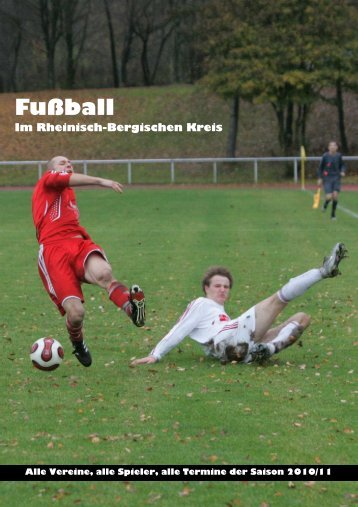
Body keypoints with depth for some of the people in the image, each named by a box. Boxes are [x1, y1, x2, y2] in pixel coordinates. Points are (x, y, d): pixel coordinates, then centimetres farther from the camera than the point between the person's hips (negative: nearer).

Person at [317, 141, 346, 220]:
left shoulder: (338, 156, 1)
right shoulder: (325, 156, -6)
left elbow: (342, 165, 15)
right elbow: (320, 167, 3)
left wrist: (343, 171, -6)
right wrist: (320, 178, 0)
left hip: (336, 178, 2)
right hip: (327, 179, -2)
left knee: (335, 195, -12)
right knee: (329, 197, -13)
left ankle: (333, 214, 5)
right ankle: (325, 204, 25)